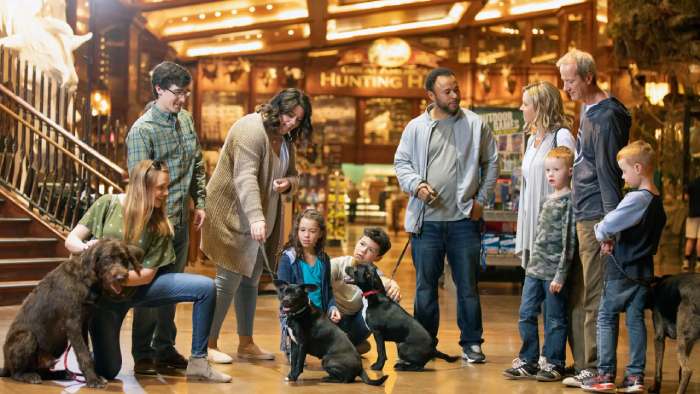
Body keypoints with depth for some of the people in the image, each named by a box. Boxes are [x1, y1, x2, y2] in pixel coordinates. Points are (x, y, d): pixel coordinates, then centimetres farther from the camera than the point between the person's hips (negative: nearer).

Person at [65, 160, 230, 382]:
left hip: (137, 287, 3)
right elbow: (71, 240, -10)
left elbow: (147, 274, -12)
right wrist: (87, 249, -32)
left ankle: (197, 363, -5)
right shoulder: (107, 204, -13)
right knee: (108, 370, -7)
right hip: (103, 294, -3)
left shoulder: (160, 225, -9)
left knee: (206, 287, -13)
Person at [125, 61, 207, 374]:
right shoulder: (142, 130, -14)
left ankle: (165, 349, 24)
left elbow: (197, 164, 17)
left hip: (181, 219, 7)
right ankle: (143, 356, 9)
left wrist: (200, 202, 12)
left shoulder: (186, 119, 8)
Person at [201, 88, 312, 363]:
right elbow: (245, 177, -30)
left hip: (261, 219, 8)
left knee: (250, 279, 11)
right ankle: (209, 345, 2)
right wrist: (256, 217, -41)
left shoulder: (284, 137, 10)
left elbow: (293, 174, 17)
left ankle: (246, 344, 18)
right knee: (229, 279, -6)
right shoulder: (252, 129, -19)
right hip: (234, 216, -8)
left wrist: (288, 183, -9)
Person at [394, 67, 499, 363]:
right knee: (425, 285, 6)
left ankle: (471, 343, 14)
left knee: (467, 284, 4)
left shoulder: (475, 124, 4)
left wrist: (481, 199, 2)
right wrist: (416, 185, -9)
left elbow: (491, 163, 9)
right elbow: (401, 163, 10)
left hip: (464, 219, -1)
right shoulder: (416, 127, 6)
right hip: (426, 220, 1)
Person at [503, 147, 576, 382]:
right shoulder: (548, 201, 15)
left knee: (554, 320, 2)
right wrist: (533, 263, 18)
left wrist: (560, 275, -16)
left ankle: (553, 364, 11)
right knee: (526, 315, 8)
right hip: (535, 269, 8)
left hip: (554, 272, -8)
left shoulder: (569, 202, -10)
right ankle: (529, 360, 17)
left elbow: (569, 241, -14)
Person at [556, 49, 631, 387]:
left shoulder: (605, 116, -13)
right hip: (582, 217, 10)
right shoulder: (587, 111, 17)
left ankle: (595, 368, 1)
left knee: (594, 296, -5)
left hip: (596, 217, -10)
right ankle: (582, 363, 18)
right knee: (575, 294, 12)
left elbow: (608, 172, -17)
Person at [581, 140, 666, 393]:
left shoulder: (636, 199, -18)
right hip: (644, 270, 8)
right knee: (636, 320, 10)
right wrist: (614, 241, 5)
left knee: (606, 318, 2)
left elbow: (608, 224, -23)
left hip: (622, 270, -8)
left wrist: (602, 235, 0)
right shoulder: (658, 202, 10)